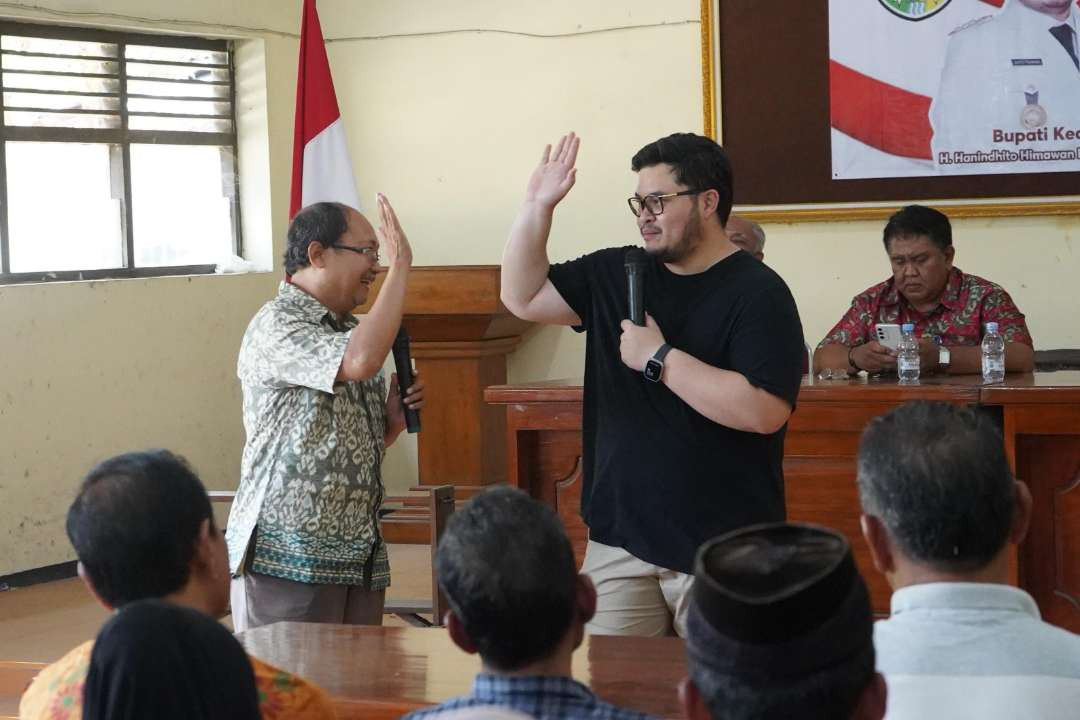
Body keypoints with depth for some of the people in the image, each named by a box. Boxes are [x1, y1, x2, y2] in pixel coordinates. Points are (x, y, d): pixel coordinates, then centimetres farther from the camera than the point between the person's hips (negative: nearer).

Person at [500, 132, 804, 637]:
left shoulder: (758, 292, -10)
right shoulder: (613, 274, 11)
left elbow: (765, 411, -22)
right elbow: (522, 297, 12)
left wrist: (659, 359, -18)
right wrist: (538, 205, 2)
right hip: (619, 538, 6)